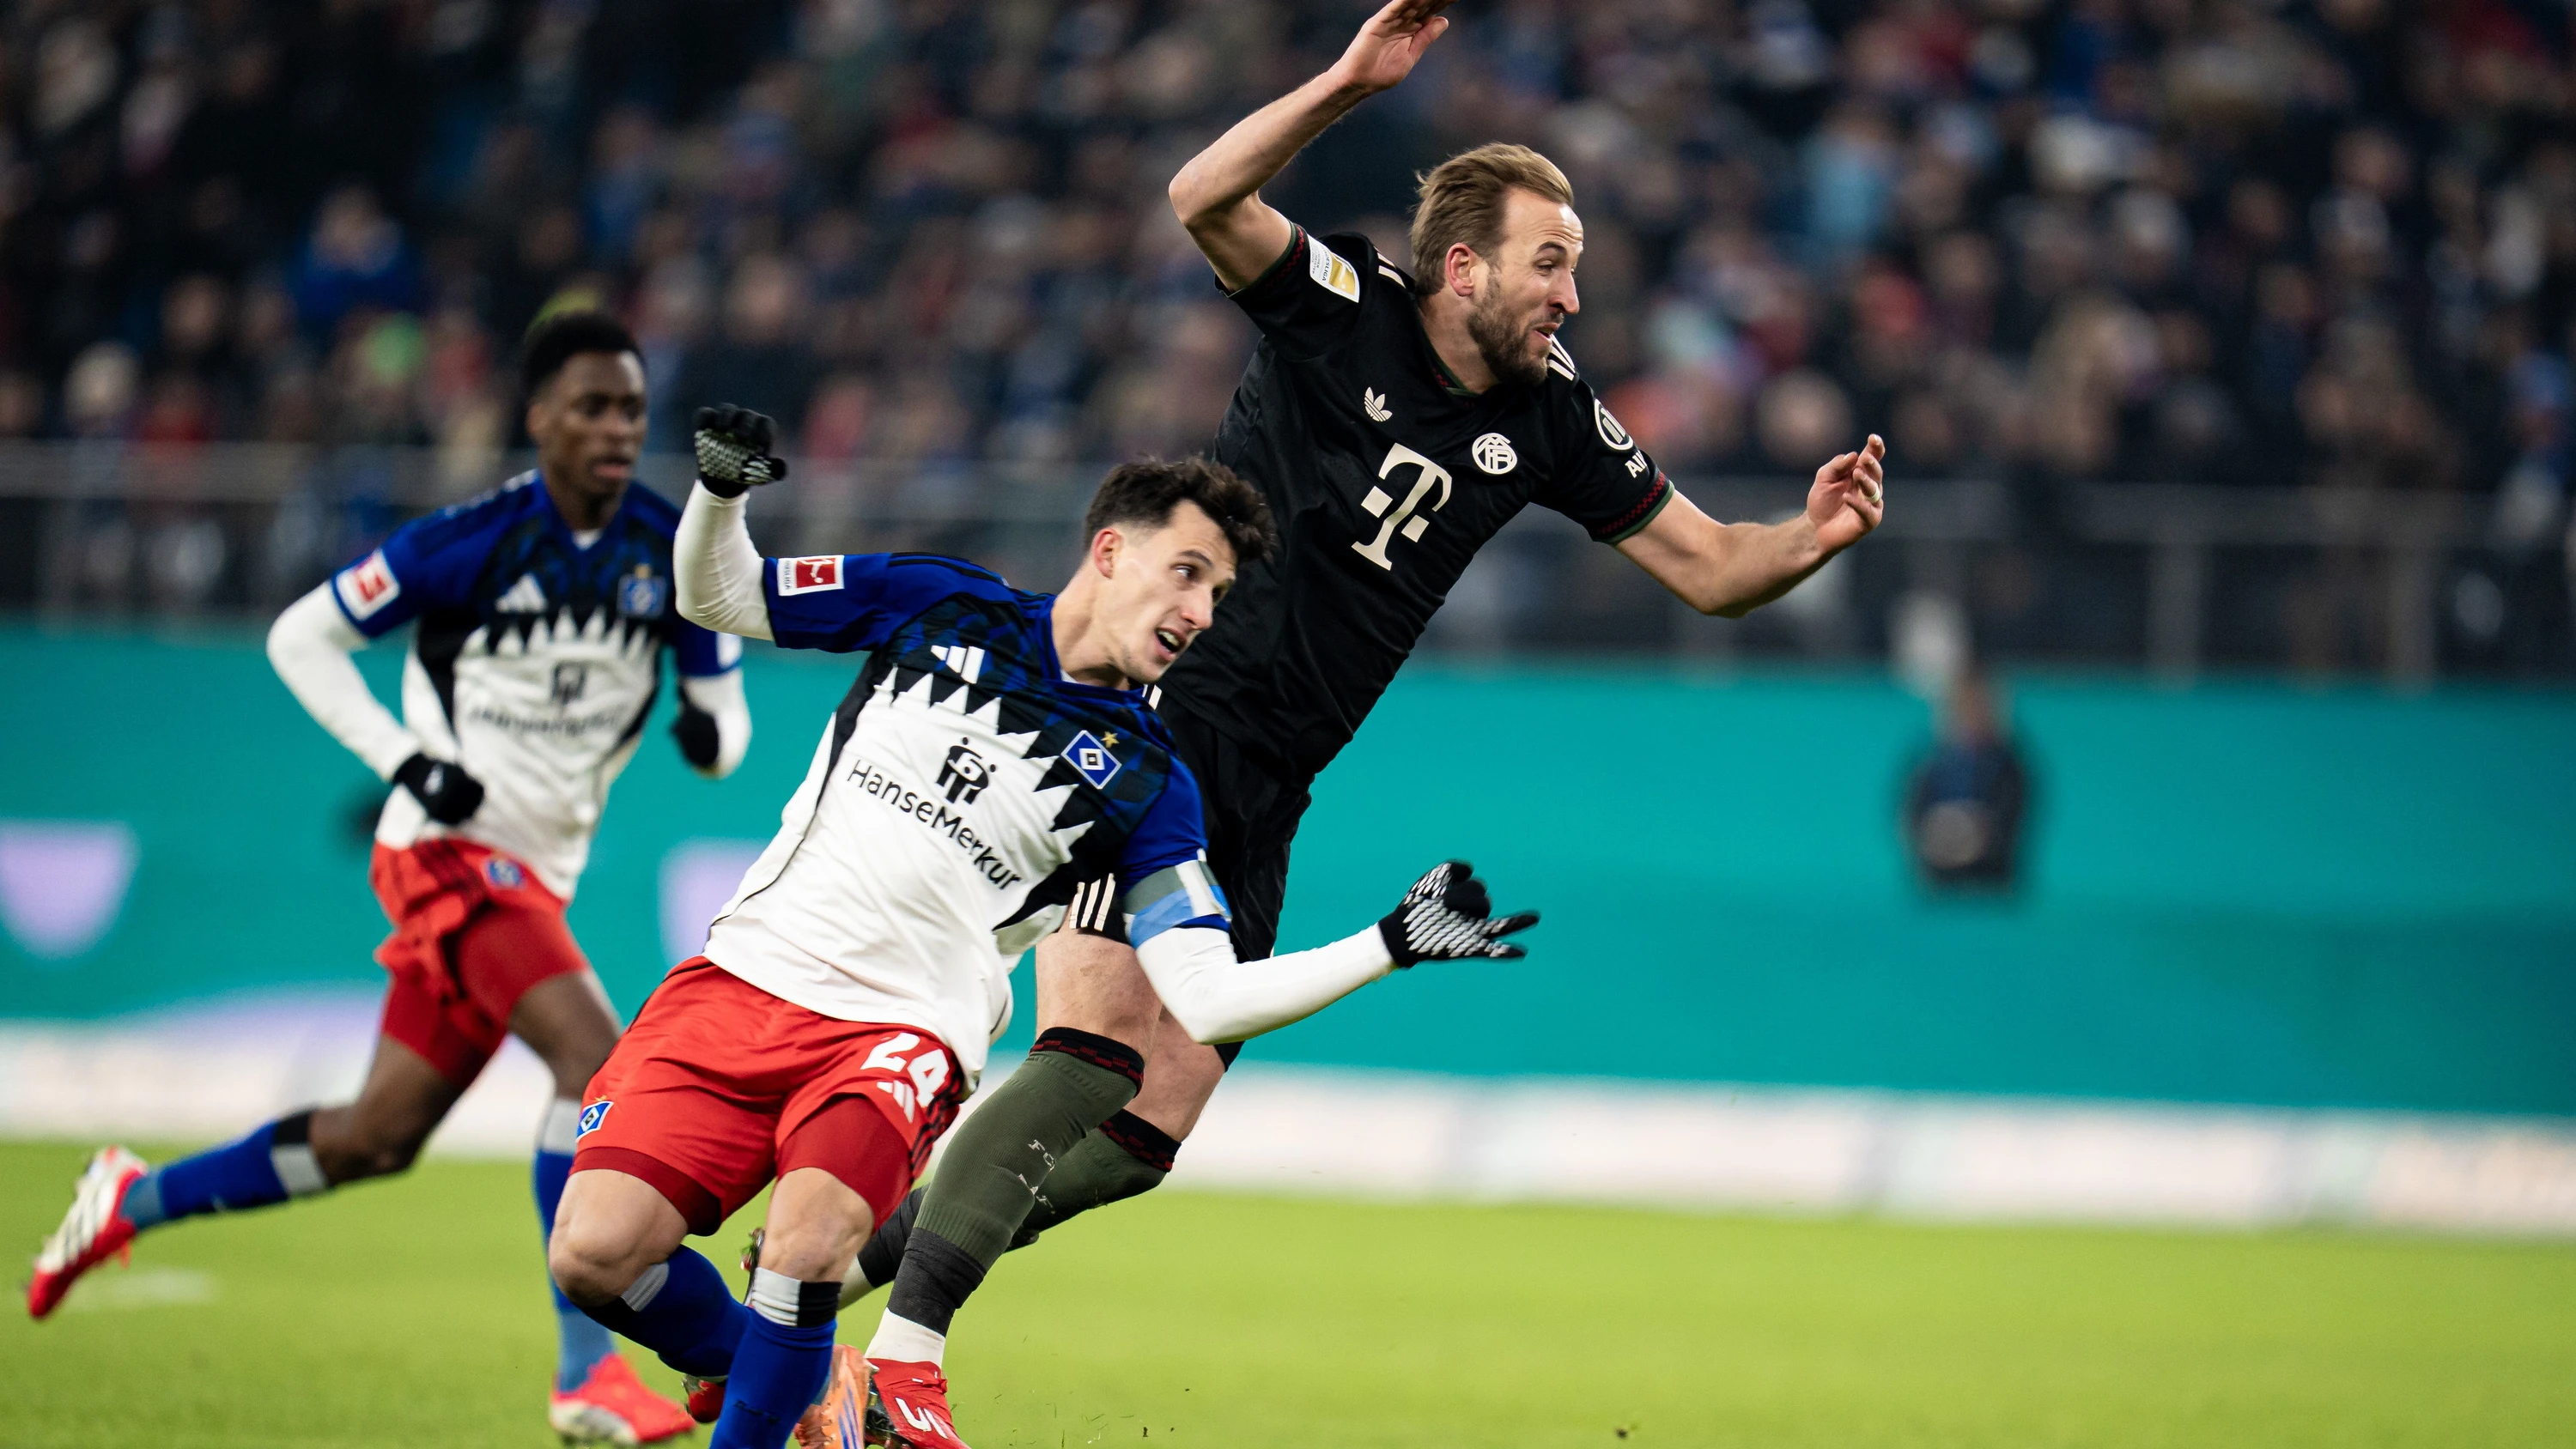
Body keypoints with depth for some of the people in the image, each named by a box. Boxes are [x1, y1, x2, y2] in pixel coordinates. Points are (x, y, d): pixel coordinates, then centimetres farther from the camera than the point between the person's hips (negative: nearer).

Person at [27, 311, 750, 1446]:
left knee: (377, 1140, 13)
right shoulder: (470, 544, -14)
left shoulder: (675, 553, 1)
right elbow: (299, 638, -5)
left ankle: (134, 1201, 33)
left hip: (540, 876, 7)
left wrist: (713, 733, -17)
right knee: (597, 1057, -25)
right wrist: (405, 760, -16)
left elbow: (724, 707, 8)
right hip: (451, 849, -7)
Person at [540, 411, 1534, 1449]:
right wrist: (721, 491, -8)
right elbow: (717, 596, 13)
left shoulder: (1146, 783, 6)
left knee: (807, 1246, -32)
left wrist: (1393, 946, -7)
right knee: (596, 1254, -15)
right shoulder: (944, 605, 7)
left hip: (904, 1032, -1)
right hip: (745, 975, 1)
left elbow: (1202, 1000, 0)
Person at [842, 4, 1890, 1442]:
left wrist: (1812, 538, -12)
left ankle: (852, 1257, 18)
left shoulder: (1549, 415, 5)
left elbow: (1709, 567, 8)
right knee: (1093, 1043, -23)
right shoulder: (1346, 305, -8)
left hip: (1259, 804, 6)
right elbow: (1205, 201, -25)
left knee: (1148, 1136, 2)